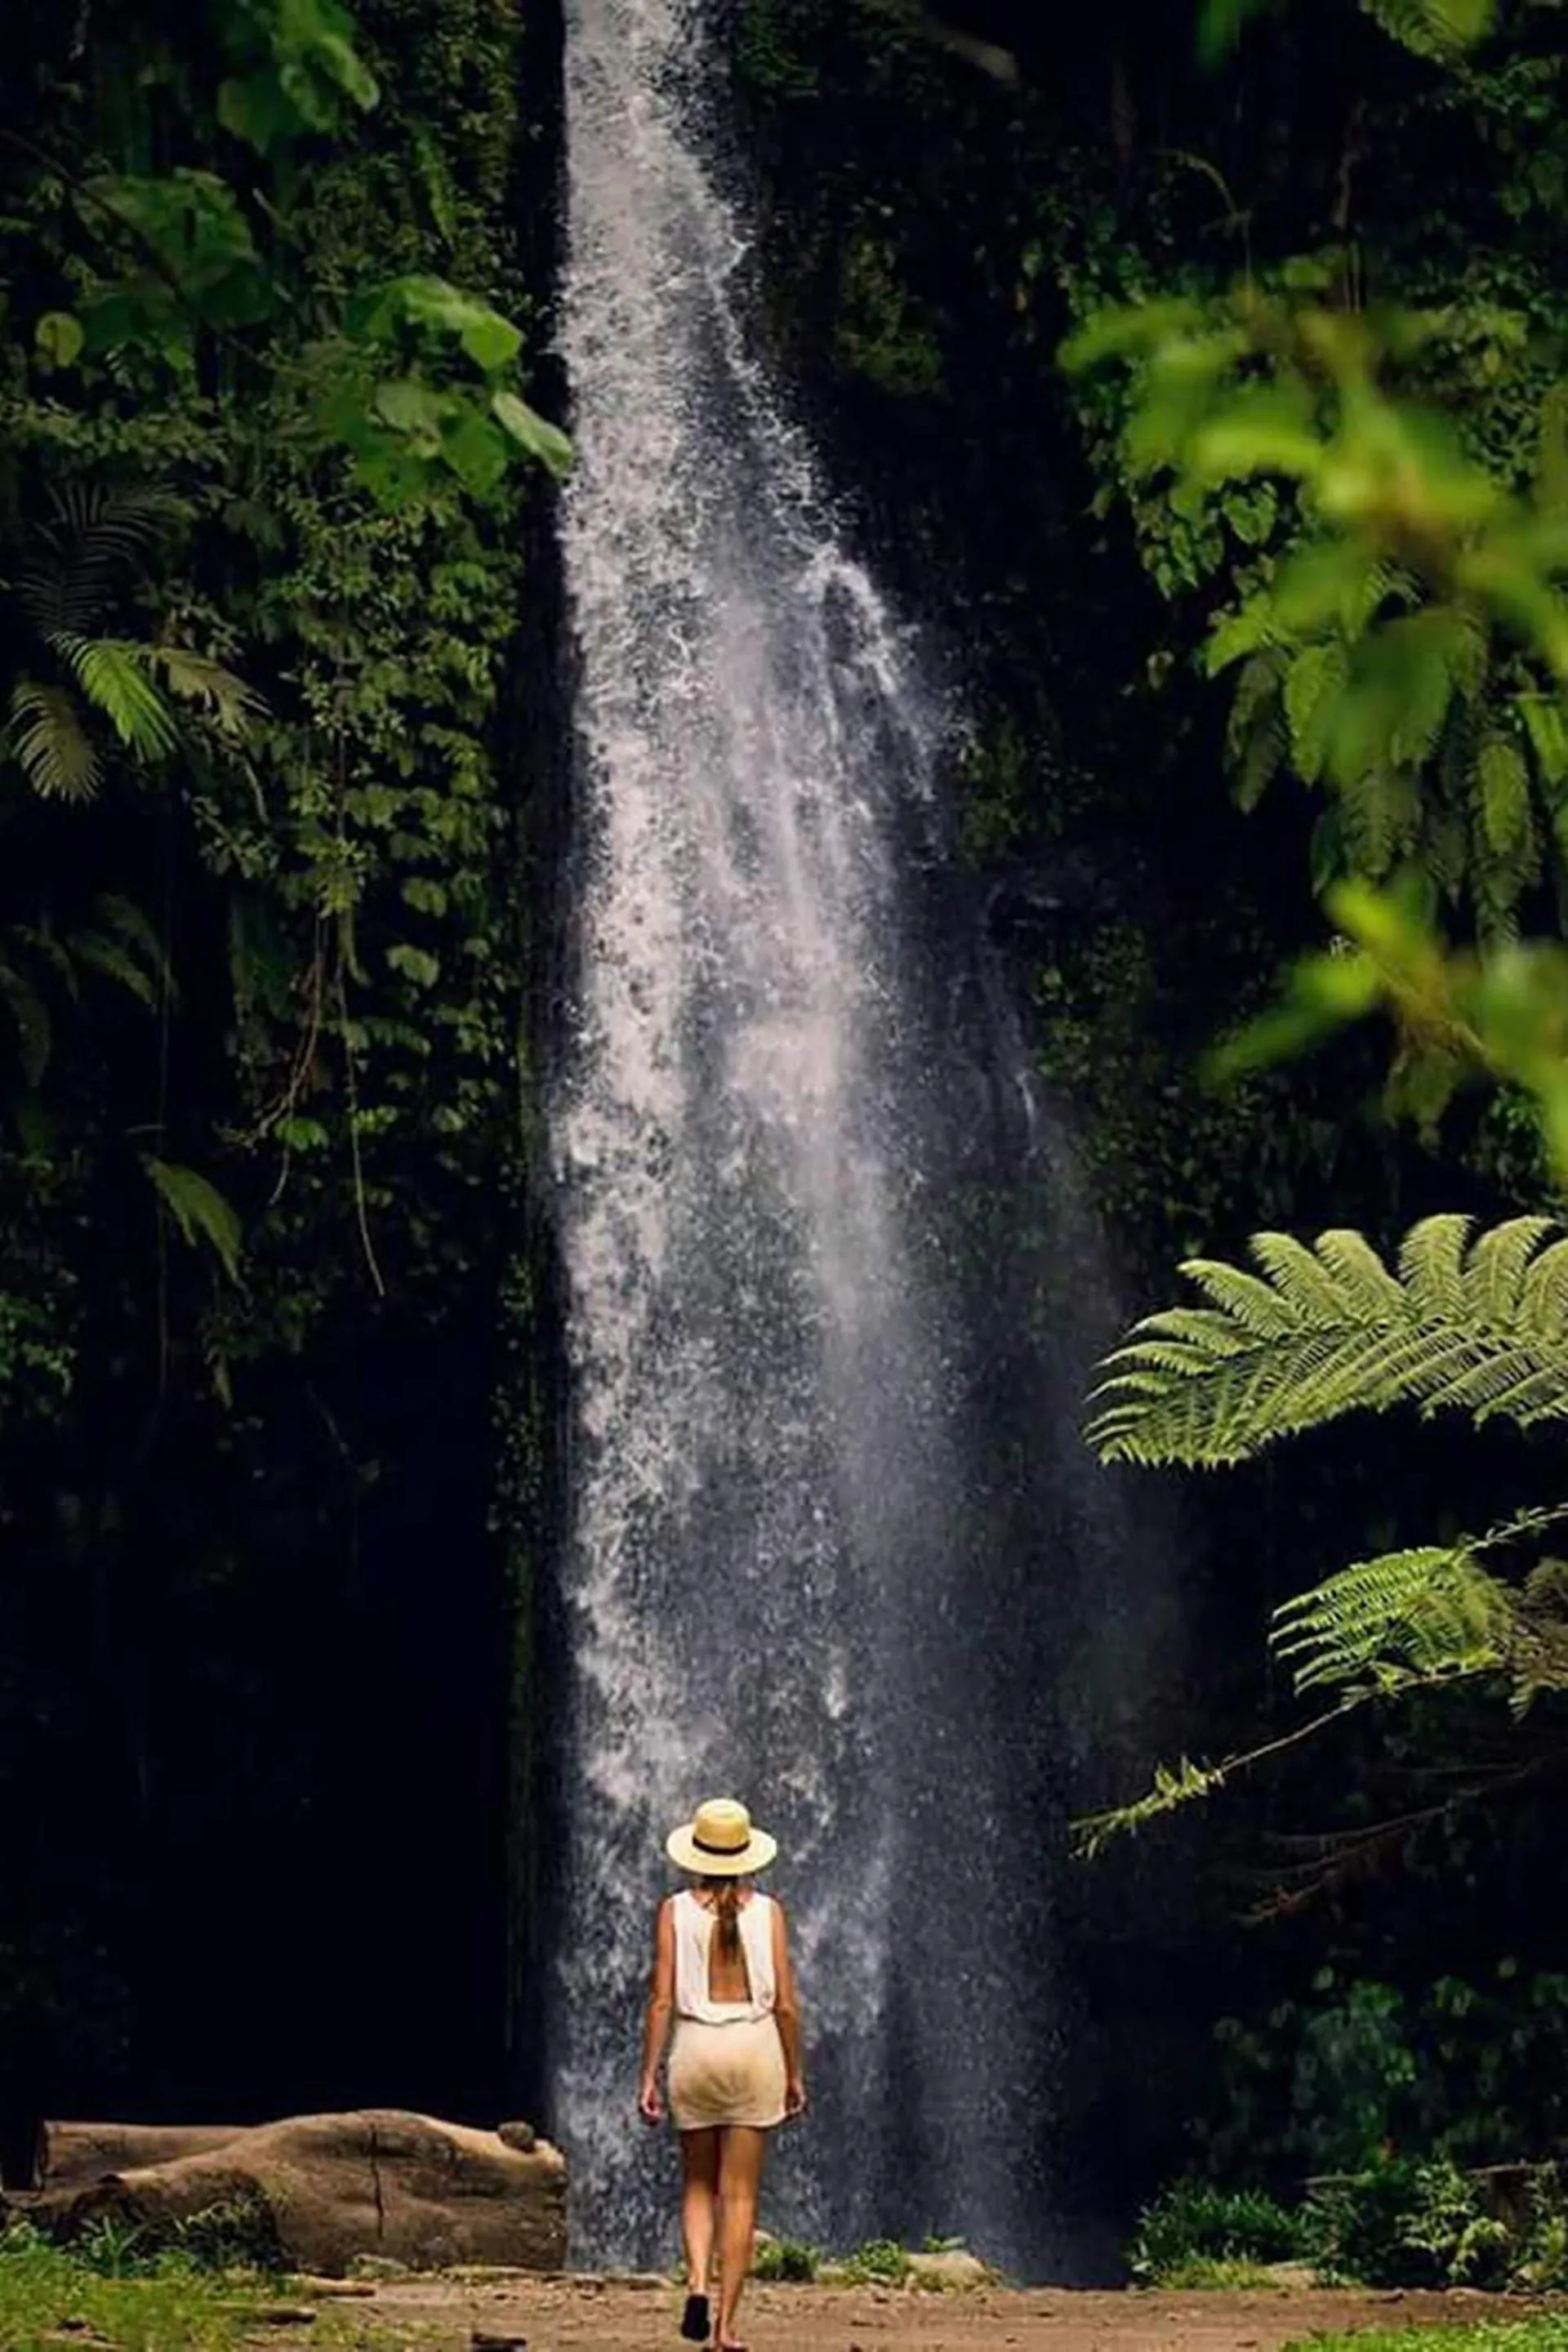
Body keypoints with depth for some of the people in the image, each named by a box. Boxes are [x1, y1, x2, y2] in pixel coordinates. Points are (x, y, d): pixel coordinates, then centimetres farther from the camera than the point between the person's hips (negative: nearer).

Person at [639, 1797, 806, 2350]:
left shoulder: (676, 1910, -1)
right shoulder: (766, 1911, 0)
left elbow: (662, 1999, -4)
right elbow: (786, 2003, -1)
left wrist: (648, 2076, 0)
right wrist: (795, 2073, 9)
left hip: (696, 2046, 0)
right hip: (755, 2045, 0)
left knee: (697, 2184, 17)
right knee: (740, 2195, 4)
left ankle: (697, 2280, -8)